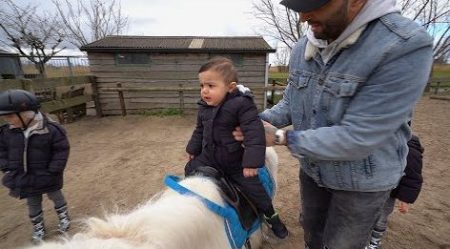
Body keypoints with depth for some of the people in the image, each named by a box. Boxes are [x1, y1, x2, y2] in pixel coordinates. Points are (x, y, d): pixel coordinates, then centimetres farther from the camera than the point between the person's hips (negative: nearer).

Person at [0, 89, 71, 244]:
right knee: (33, 204, 20)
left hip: (46, 176, -4)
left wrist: (53, 171, -19)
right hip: (24, 178, 5)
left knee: (55, 196, 17)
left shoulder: (51, 130, -24)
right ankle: (38, 227, 39)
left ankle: (64, 217, 39)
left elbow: (61, 150, -18)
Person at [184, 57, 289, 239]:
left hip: (235, 162, -5)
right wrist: (193, 149, 21)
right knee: (190, 172, 13)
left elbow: (254, 133, -28)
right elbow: (200, 130, 13)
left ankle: (271, 217, 35)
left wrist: (252, 161, -32)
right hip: (208, 157, 5)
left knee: (254, 189, 5)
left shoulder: (241, 105, -25)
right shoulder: (204, 107, -3)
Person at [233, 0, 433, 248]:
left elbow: (356, 138, -31)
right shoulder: (302, 48, -7)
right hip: (312, 169, 6)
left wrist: (282, 137, -26)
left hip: (361, 180, -5)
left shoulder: (406, 45, -27)